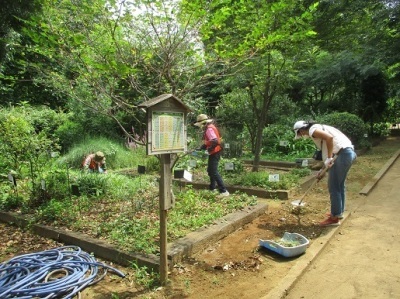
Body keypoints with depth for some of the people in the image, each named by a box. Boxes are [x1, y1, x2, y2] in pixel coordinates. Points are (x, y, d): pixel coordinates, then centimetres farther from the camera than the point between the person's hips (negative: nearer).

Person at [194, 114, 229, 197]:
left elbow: (215, 142, -31)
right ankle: (212, 188, 33)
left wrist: (209, 149, -20)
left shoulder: (209, 129, -20)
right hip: (214, 153, 11)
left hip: (214, 153, -11)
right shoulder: (209, 128, 12)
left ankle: (224, 191, -12)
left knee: (214, 172, -11)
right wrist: (201, 148, 11)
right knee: (210, 170, 21)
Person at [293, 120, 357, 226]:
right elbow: (326, 150, 26)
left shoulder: (312, 130, -6)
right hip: (349, 152, 10)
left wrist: (329, 158, -20)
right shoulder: (318, 128, 23)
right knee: (339, 184, 22)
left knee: (333, 186, -1)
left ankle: (334, 218, 8)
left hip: (343, 154, -10)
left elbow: (329, 138, -25)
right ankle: (339, 211, 35)